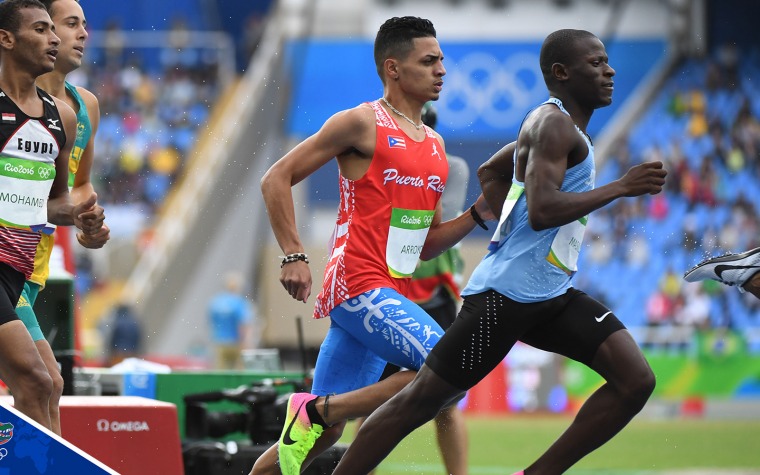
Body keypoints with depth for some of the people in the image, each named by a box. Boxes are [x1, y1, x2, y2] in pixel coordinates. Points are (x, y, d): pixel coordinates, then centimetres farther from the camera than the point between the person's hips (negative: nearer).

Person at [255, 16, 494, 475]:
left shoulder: (435, 145, 18)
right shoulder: (363, 123, -5)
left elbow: (425, 244, 23)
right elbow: (277, 179, -5)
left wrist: (477, 214, 7)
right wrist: (294, 255, -13)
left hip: (390, 295, 8)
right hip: (358, 286, -8)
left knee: (324, 429, 6)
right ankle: (315, 410, -13)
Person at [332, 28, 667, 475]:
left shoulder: (563, 128, 18)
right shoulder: (553, 124, -13)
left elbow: (490, 173, 32)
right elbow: (542, 210, -28)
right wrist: (622, 187, -21)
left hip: (551, 295, 9)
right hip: (507, 291, -9)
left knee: (636, 380, -6)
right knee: (422, 399, -4)